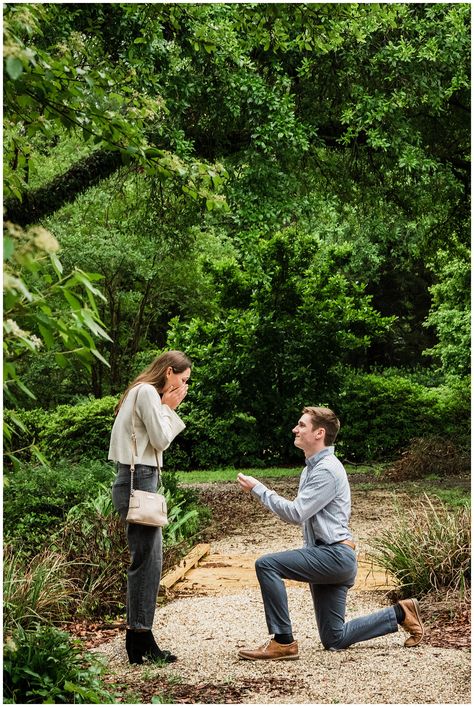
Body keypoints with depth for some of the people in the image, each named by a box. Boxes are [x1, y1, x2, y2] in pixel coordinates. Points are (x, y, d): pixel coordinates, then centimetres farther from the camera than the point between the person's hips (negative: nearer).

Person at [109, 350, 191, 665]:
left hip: (138, 481, 11)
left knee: (146, 560, 11)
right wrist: (168, 408, -1)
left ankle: (138, 641, 17)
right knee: (148, 560, -7)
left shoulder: (144, 392, 21)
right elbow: (161, 440, -13)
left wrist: (167, 410, 11)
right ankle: (141, 641, 0)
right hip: (138, 481, -11)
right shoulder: (148, 392, -11)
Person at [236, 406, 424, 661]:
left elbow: (296, 513, -20)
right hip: (325, 556, 10)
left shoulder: (327, 470, -15)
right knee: (334, 640, 11)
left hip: (335, 554, -10)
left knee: (266, 564, -22)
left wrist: (258, 489, -14)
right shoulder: (311, 467, 17)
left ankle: (283, 642, -16)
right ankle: (399, 614, 22)